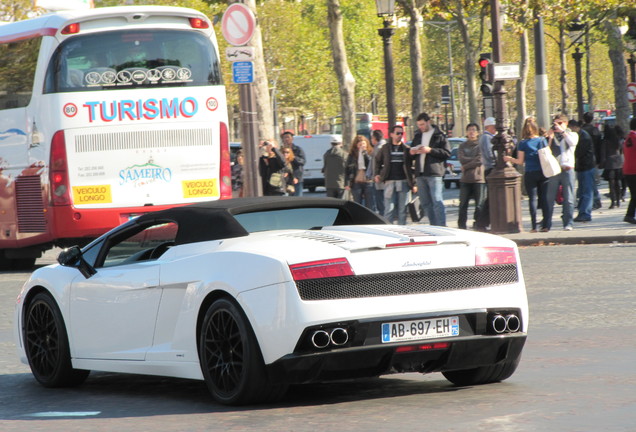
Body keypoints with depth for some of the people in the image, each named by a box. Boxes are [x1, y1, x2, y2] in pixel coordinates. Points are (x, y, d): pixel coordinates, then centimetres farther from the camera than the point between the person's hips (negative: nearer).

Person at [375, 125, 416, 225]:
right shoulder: (385, 148, 9)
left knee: (402, 209, 4)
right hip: (389, 182, 0)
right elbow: (378, 162, 18)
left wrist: (413, 184, 0)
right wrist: (377, 174, 2)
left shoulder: (406, 149, 6)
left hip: (403, 182, 0)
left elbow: (411, 166, 5)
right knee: (389, 209, -4)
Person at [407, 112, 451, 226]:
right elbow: (409, 157, 26)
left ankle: (441, 226, -15)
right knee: (425, 203, 8)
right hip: (420, 174, 7)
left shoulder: (439, 135, 1)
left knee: (437, 202, -13)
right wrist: (411, 153, 2)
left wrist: (430, 150, -15)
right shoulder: (417, 136, 19)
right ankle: (433, 226, 14)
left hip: (434, 174, -7)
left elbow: (447, 153, -7)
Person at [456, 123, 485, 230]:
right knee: (463, 204, 1)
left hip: (479, 178, -3)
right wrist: (474, 159, -7)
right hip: (465, 179, 3)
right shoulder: (462, 146, 15)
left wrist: (466, 166, -4)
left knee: (479, 204, -5)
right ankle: (461, 225, 6)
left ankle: (478, 224, 2)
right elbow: (461, 159, 0)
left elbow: (480, 161, -8)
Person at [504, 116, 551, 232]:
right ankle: (546, 225, 2)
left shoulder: (523, 143, -3)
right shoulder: (542, 140, 3)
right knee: (544, 198, 5)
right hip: (542, 173, 2)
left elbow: (520, 161, -3)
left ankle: (534, 226, -5)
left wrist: (509, 159, 13)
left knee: (532, 198, 0)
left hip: (530, 174, -2)